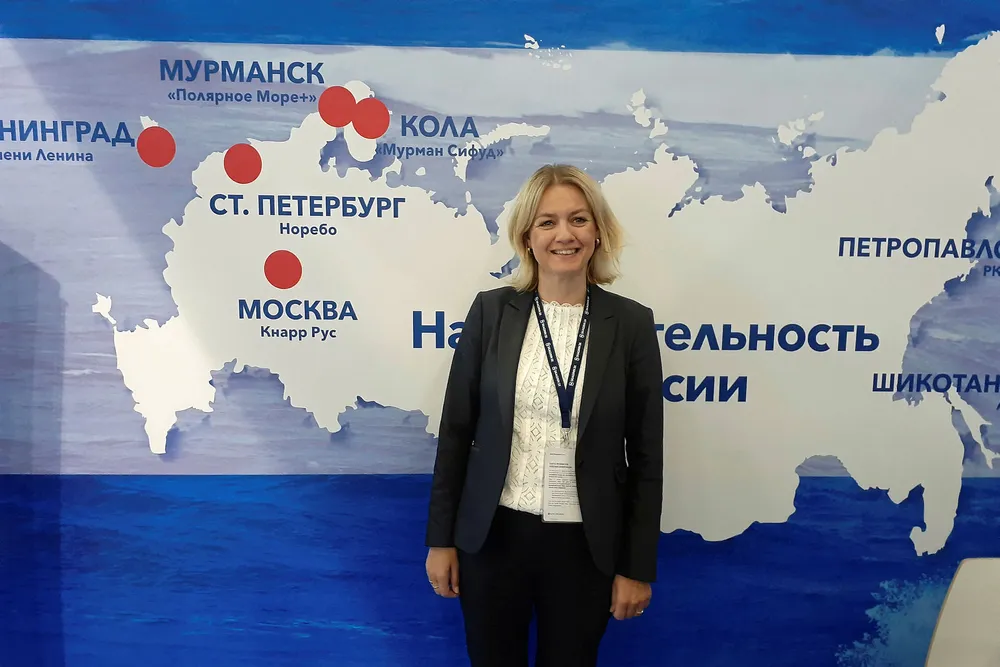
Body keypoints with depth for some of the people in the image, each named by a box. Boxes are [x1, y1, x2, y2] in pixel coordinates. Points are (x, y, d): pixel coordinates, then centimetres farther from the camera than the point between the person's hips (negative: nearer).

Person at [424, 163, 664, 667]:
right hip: (492, 535, 1)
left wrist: (638, 565, -1)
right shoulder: (491, 310, -5)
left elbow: (646, 454, -2)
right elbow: (456, 429, 0)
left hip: (585, 543, 0)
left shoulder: (631, 323, -6)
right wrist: (441, 537, 1)